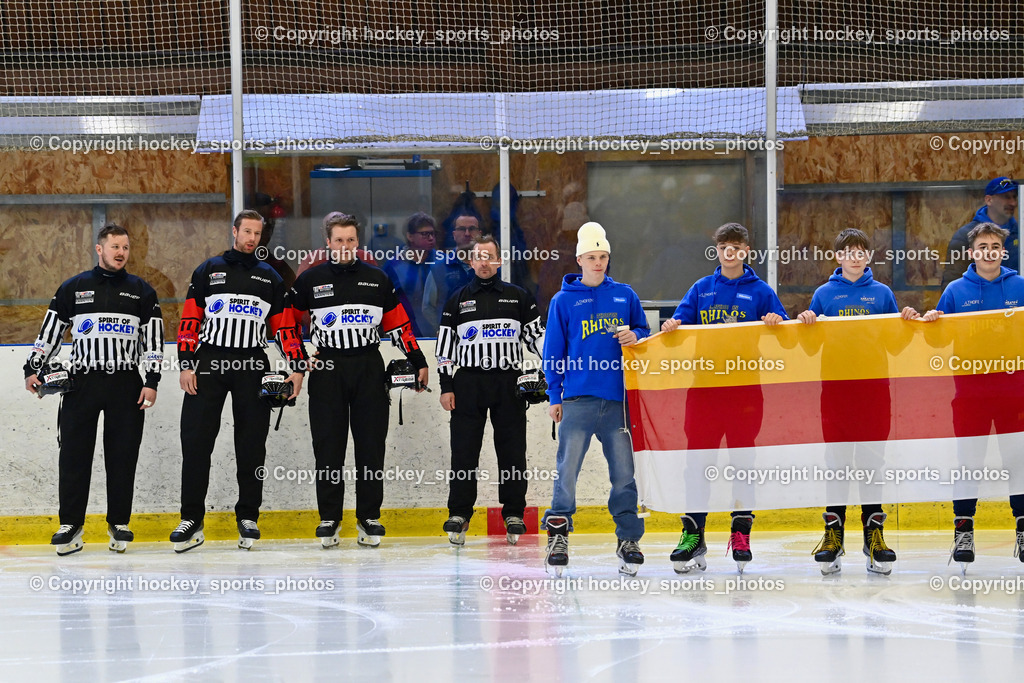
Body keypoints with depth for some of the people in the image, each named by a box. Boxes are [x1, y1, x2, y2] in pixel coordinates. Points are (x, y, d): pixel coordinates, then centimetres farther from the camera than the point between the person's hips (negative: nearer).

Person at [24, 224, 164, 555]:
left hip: (126, 385, 0)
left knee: (123, 456, 2)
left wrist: (152, 381, -4)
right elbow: (50, 331, 9)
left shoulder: (142, 291, 8)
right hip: (81, 384, 0)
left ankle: (119, 523, 12)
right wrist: (33, 369, 2)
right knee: (74, 454, -4)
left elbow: (153, 337, 5)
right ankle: (71, 525, 2)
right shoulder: (73, 288, 7)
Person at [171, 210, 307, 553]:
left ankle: (248, 518, 11)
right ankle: (191, 521, -3)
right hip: (209, 364, -1)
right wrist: (186, 364, -5)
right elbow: (190, 320, 4)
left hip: (252, 368, 1)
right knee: (195, 442, -6)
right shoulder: (208, 271, 7)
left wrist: (297, 366, 0)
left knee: (251, 446, 2)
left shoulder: (270, 277, 12)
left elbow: (286, 325, 10)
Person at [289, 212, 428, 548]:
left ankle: (369, 518, 9)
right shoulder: (310, 280, 4)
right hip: (327, 369, -1)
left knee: (370, 445, 1)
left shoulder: (376, 279, 8)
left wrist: (419, 363, 10)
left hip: (369, 369, 1)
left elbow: (398, 325, 12)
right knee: (328, 446, -1)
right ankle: (329, 519, 6)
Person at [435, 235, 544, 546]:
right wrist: (446, 386, 1)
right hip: (468, 383, 0)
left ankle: (514, 514, 9)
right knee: (464, 451, -1)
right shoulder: (457, 301, 9)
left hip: (509, 383, 0)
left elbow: (536, 335, 11)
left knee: (512, 450, 1)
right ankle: (459, 514, 5)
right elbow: (445, 345, 8)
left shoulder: (518, 297, 9)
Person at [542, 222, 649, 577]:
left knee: (624, 470, 2)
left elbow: (644, 331, 20)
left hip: (618, 398, 2)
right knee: (567, 470, -7)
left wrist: (635, 337, -4)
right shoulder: (563, 301, 6)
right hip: (578, 398, -2)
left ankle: (629, 538, 10)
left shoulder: (625, 295, 12)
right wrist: (554, 396, 3)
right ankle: (558, 535, 2)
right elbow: (553, 351, 7)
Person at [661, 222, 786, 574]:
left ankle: (741, 531, 10)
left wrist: (776, 322, -17)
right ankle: (693, 535, 2)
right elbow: (682, 319, 9)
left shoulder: (760, 291, 6)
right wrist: (672, 326, -13)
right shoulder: (701, 289, 12)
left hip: (745, 386, -1)